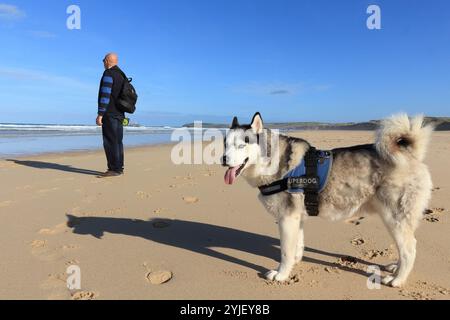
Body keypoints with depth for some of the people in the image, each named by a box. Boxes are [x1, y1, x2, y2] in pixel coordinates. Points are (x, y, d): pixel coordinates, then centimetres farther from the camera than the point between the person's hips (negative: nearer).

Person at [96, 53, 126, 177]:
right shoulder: (121, 75, 19)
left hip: (109, 114, -9)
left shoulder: (108, 73, -8)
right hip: (119, 114, 9)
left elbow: (105, 95, -17)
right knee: (117, 141, 9)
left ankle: (114, 169, -10)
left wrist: (100, 114, -18)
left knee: (110, 141, -9)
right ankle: (119, 168, 13)